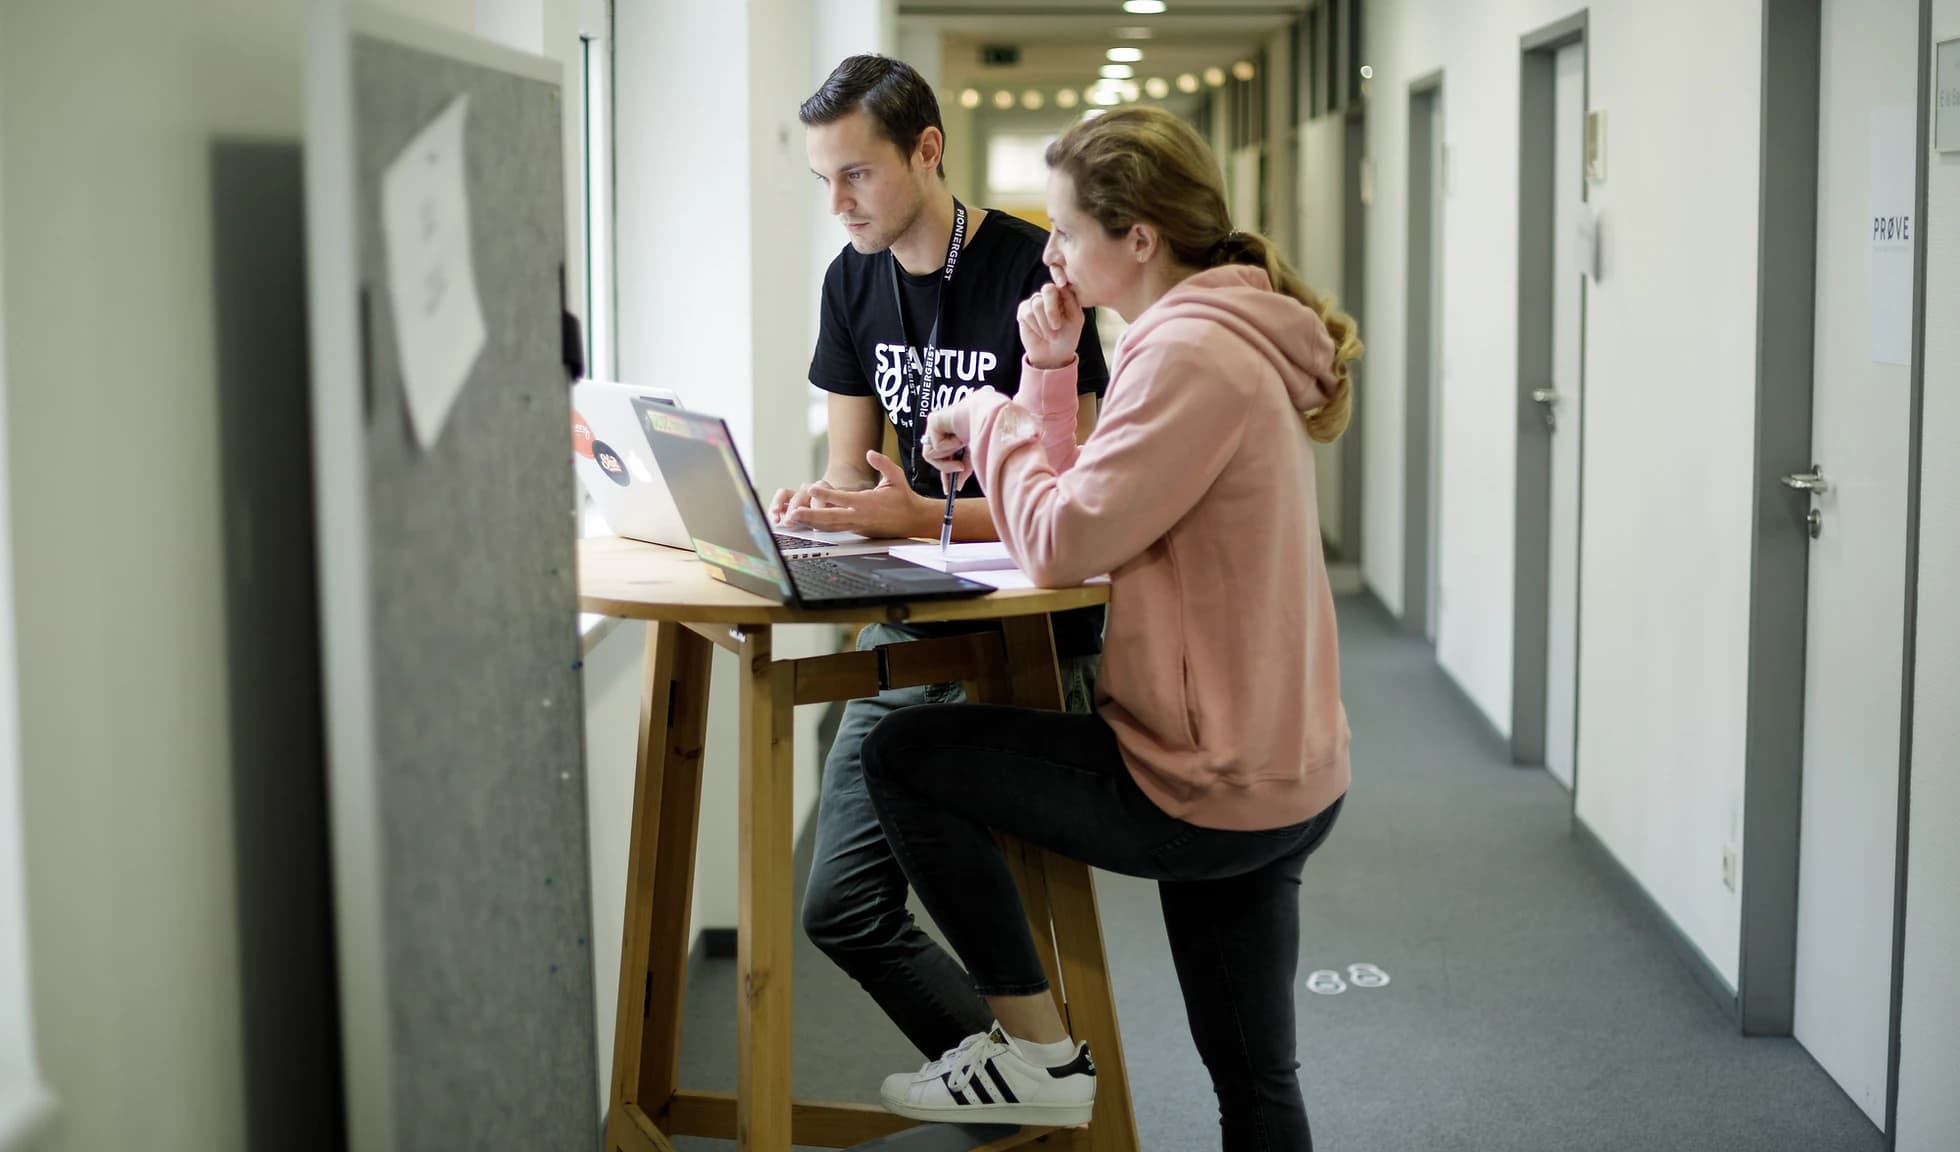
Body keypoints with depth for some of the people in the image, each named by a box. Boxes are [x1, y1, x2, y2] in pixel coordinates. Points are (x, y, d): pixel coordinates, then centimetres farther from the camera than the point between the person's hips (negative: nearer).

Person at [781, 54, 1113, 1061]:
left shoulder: (1032, 272, -14)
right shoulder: (854, 282, 7)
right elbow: (851, 469, 10)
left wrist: (922, 515, -28)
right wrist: (815, 509, -13)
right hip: (912, 621, 7)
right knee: (840, 909, 5)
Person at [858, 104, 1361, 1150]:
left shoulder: (1190, 352, -19)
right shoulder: (1224, 334, 13)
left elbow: (1062, 546, -21)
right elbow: (1093, 509, 13)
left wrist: (989, 419, -6)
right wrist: (1051, 374, 2)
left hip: (1211, 789, -10)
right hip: (1281, 773, 10)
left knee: (899, 756, -1)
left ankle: (1034, 1045, 7)